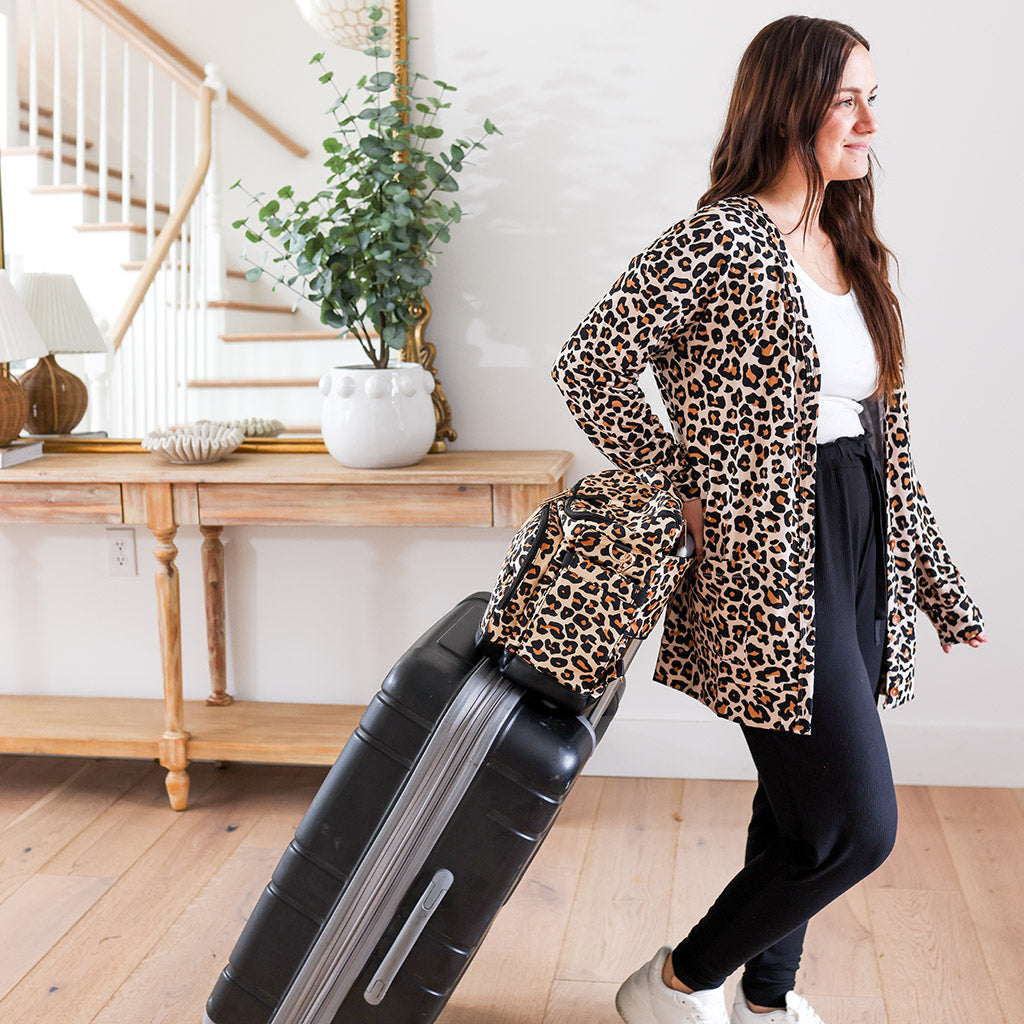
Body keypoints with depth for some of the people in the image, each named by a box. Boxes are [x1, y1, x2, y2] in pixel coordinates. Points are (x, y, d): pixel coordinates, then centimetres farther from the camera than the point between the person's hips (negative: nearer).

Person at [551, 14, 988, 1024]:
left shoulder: (850, 249, 14)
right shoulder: (723, 238, -11)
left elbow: (884, 434, 16)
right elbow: (587, 362, -14)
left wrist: (939, 585, 15)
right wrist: (681, 488, -11)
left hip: (860, 556, 8)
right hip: (770, 570, -8)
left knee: (803, 807, 18)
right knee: (855, 827, -6)